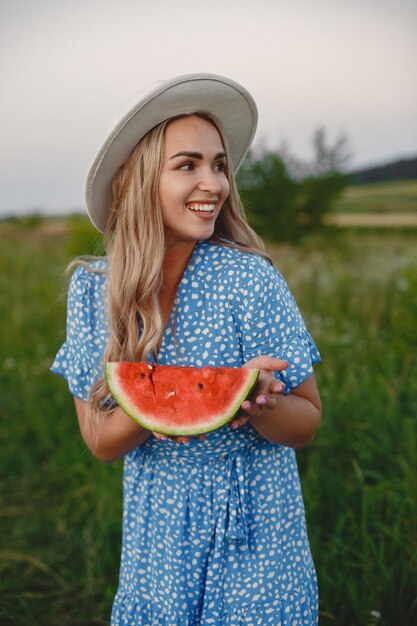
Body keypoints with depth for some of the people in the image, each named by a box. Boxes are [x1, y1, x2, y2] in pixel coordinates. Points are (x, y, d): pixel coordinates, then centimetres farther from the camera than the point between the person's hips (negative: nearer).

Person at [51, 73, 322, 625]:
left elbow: (306, 424, -9)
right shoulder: (92, 289, -9)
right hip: (156, 533, 2)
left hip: (257, 526, -2)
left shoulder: (249, 279, -17)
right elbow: (100, 441, -7)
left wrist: (255, 401, -30)